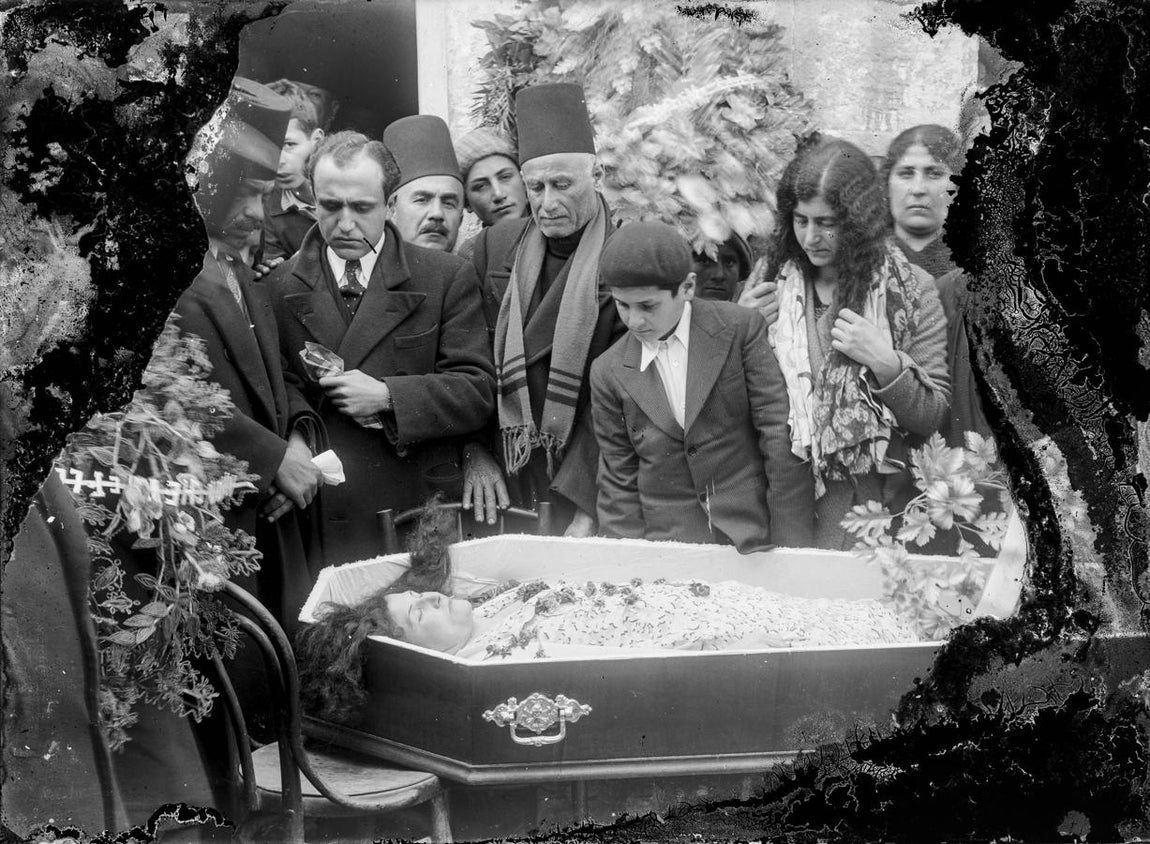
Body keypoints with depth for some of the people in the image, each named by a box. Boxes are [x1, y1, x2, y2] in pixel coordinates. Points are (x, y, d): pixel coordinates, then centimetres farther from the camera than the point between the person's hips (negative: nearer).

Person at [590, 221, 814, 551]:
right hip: (667, 541, 2)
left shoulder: (740, 328, -5)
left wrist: (793, 545, -8)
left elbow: (781, 438, -6)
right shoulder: (608, 373, 3)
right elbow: (618, 480, 7)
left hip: (755, 535, -2)